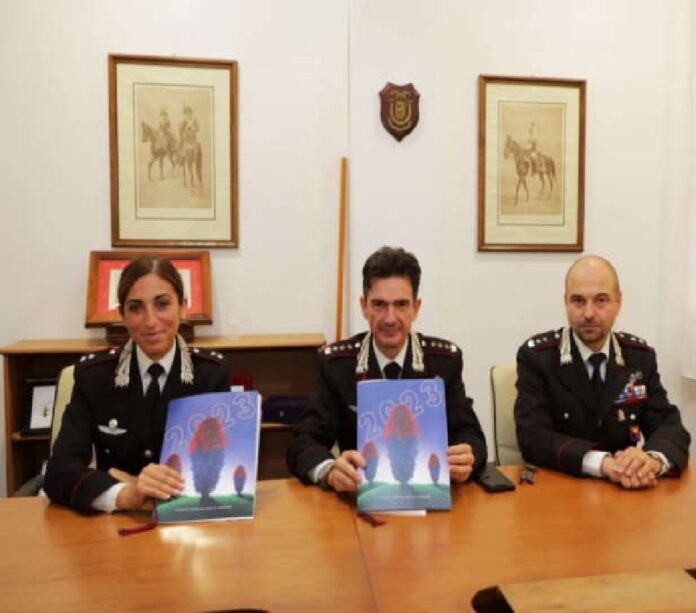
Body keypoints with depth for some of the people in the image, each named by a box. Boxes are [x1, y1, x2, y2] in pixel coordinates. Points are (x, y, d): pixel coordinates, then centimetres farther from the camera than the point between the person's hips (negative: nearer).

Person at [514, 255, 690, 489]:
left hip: (626, 490, 4)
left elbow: (669, 425, -2)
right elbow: (533, 437, -17)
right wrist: (603, 462, -31)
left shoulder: (641, 355, 3)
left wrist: (654, 459, -24)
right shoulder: (536, 356, -9)